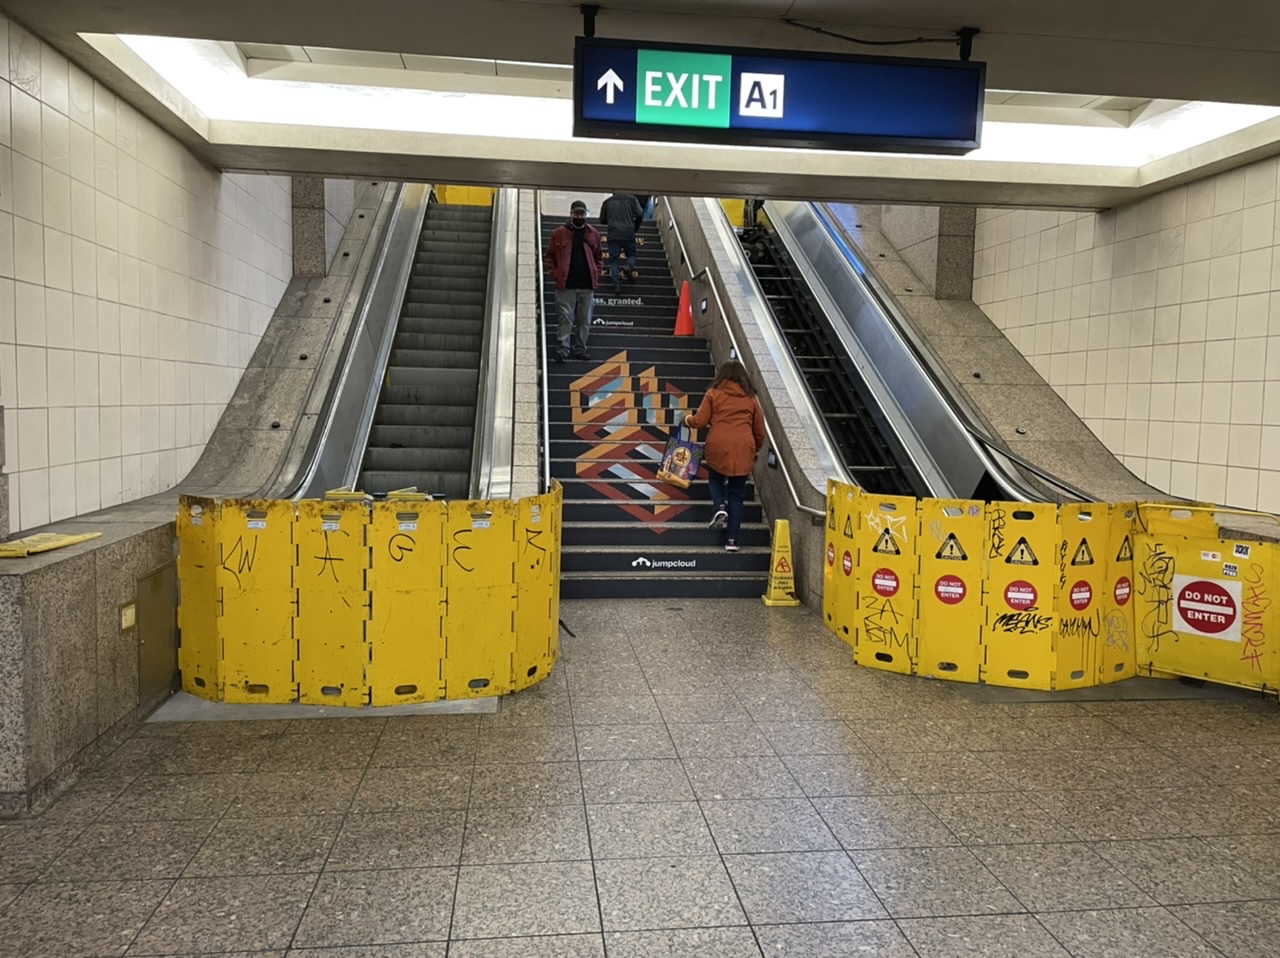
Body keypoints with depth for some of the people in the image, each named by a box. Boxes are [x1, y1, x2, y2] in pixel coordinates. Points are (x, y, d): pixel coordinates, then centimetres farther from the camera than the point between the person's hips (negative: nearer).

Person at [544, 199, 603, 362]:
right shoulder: (560, 233, 2)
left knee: (584, 320, 6)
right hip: (566, 285, -3)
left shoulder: (593, 234, 9)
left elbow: (599, 257, 18)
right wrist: (555, 273, -4)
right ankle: (562, 348, -3)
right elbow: (549, 257, 6)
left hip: (587, 286, 3)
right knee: (566, 318, -5)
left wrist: (596, 273, 6)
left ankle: (580, 349, 15)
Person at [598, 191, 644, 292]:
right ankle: (629, 267, -16)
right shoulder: (631, 199, 8)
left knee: (614, 259, 4)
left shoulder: (607, 202, 12)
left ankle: (616, 282, -13)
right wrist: (635, 228, 15)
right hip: (629, 234, 0)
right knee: (631, 255, 16)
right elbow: (640, 215, 1)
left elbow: (602, 220, 18)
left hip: (613, 235, 0)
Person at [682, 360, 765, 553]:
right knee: (737, 495, 8)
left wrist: (687, 419, 25)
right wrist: (757, 449, 34)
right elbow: (760, 430, 17)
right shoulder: (751, 397, 14)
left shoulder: (714, 393, 6)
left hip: (718, 446, -1)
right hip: (743, 449, 2)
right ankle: (732, 540, 6)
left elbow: (699, 421, 3)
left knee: (716, 478, 26)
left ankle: (720, 507, -3)